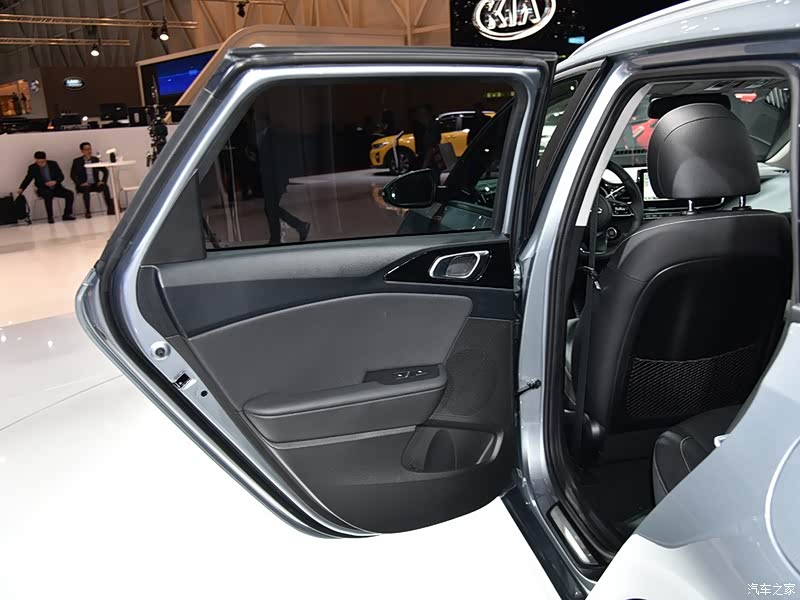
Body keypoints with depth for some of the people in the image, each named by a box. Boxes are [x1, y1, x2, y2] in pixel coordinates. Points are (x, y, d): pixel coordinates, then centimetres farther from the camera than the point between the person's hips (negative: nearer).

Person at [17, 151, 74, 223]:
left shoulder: (53, 164, 1)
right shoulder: (32, 168, -1)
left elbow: (61, 176, 3)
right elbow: (27, 179, 3)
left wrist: (55, 182, -18)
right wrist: (21, 188, -15)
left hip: (56, 187, 3)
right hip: (43, 190, -3)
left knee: (69, 194, -23)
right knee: (48, 196, -37)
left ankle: (67, 215, -16)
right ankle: (50, 217, -31)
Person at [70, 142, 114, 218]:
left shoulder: (96, 159, 10)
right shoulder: (77, 161, 2)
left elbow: (105, 171, 12)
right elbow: (72, 175, -2)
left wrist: (103, 181, -3)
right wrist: (80, 183, -17)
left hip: (95, 184, 2)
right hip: (84, 185, -2)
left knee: (105, 186, -28)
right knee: (86, 189, -36)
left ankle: (110, 208, -29)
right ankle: (88, 212, -30)